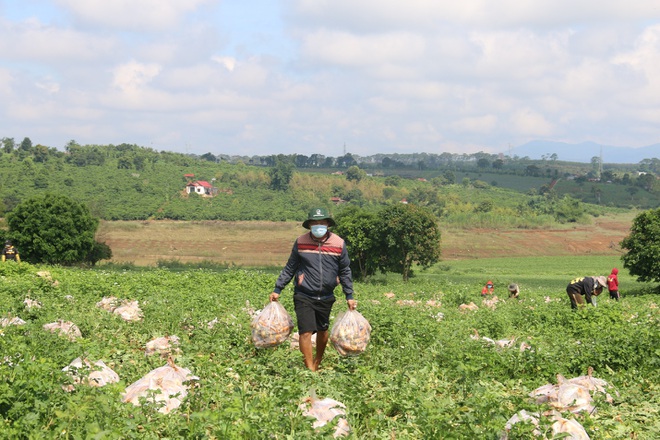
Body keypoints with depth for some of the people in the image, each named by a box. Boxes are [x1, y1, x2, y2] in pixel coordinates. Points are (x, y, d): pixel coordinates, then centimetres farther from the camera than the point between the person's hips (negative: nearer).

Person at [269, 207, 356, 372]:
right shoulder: (301, 242, -3)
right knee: (306, 332, -11)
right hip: (304, 296, -2)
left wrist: (349, 296, 7)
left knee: (323, 330, 16)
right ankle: (310, 370, -5)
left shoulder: (338, 244, -2)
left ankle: (318, 361, 37)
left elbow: (345, 272, 8)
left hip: (326, 297, 2)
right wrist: (277, 290, 5)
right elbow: (290, 268, 7)